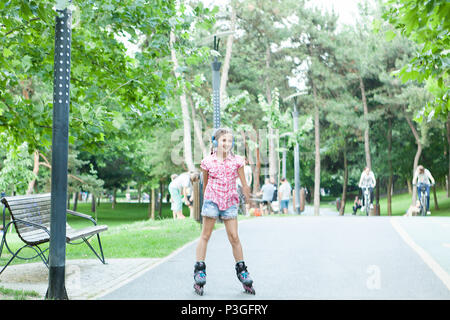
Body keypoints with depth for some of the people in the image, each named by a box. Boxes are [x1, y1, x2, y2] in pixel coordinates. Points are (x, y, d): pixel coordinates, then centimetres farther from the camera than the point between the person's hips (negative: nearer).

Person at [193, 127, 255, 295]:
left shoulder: (236, 161, 1)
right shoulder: (208, 161, 0)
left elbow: (244, 184, 7)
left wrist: (247, 196, 7)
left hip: (230, 202, 1)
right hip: (212, 200, -1)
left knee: (234, 237, 1)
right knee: (205, 235, 1)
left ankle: (241, 270, 13)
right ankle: (199, 271, 6)